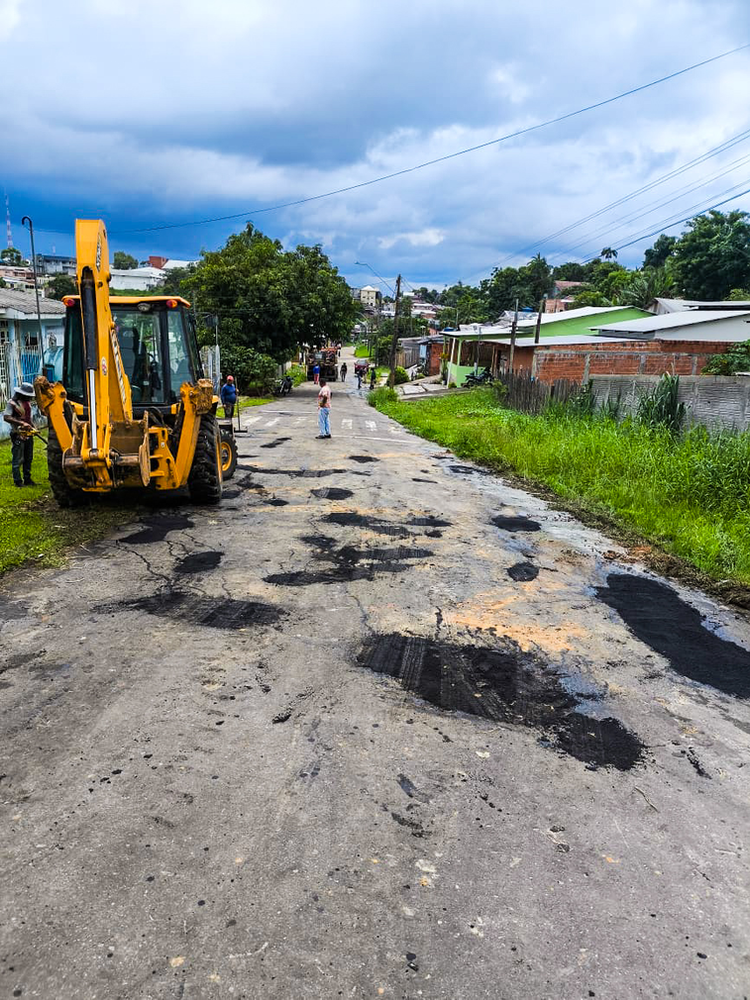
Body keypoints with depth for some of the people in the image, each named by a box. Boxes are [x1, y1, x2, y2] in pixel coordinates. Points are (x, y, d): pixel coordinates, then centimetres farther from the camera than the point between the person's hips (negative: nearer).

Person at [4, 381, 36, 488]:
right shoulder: (12, 402, -14)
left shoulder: (27, 402, 10)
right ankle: (18, 481, 7)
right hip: (18, 435, -8)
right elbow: (6, 417, -24)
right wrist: (22, 423, -30)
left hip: (28, 434, 8)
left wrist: (32, 426, 8)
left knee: (28, 458, 15)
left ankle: (27, 479, 25)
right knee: (18, 460, -1)